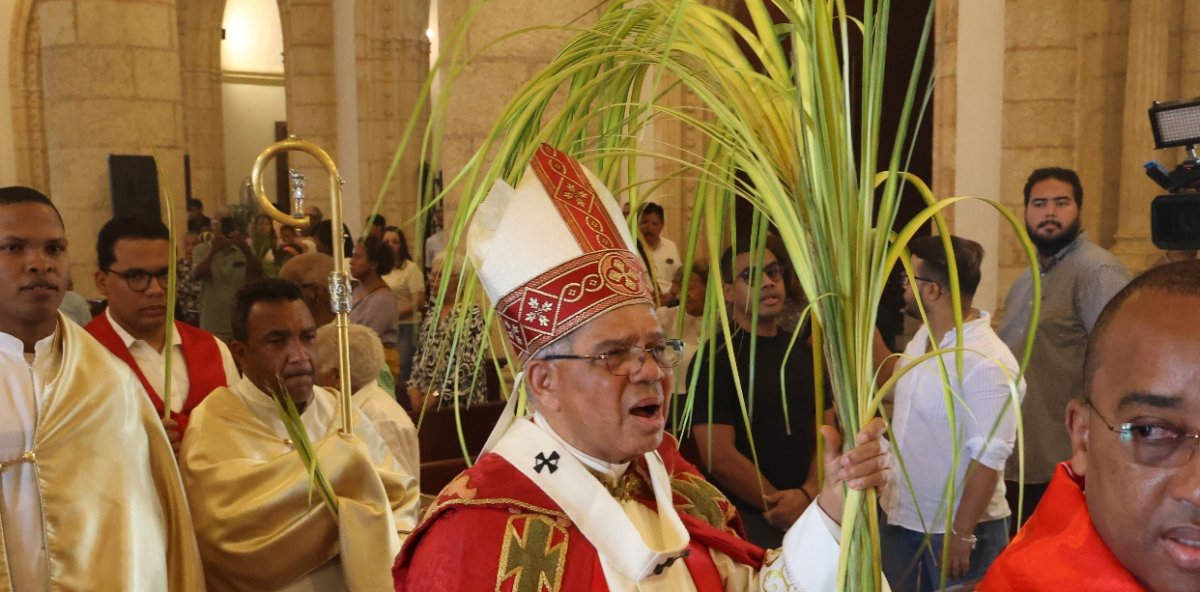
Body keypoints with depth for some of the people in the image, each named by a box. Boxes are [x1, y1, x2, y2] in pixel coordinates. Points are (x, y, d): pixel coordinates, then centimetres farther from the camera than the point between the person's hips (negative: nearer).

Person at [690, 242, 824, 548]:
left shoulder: (806, 352, 8)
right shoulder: (714, 359, -10)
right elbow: (719, 457, -16)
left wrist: (809, 494, -12)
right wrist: (783, 506, -11)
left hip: (810, 513, 5)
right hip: (746, 520, -5)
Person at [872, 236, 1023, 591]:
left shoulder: (987, 364, -25)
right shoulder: (924, 336, 2)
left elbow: (987, 460, -23)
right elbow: (895, 380, 22)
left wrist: (962, 535, -20)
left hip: (954, 526, -8)